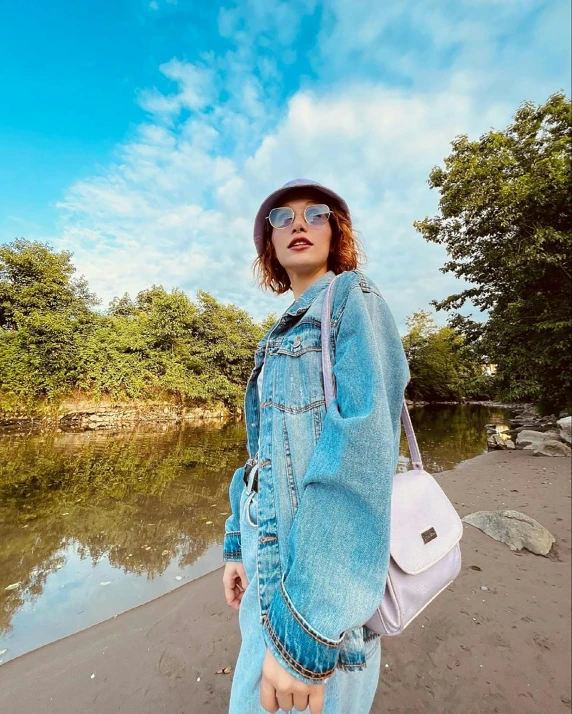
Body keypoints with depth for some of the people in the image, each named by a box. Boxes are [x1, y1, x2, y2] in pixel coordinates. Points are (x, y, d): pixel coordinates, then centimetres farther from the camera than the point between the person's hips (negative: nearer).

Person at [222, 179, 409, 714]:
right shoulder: (284, 335, 12)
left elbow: (361, 452, -24)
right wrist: (238, 541, 13)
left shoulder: (353, 298, -11)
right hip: (270, 549, 8)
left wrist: (304, 628, -25)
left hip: (317, 567, -7)